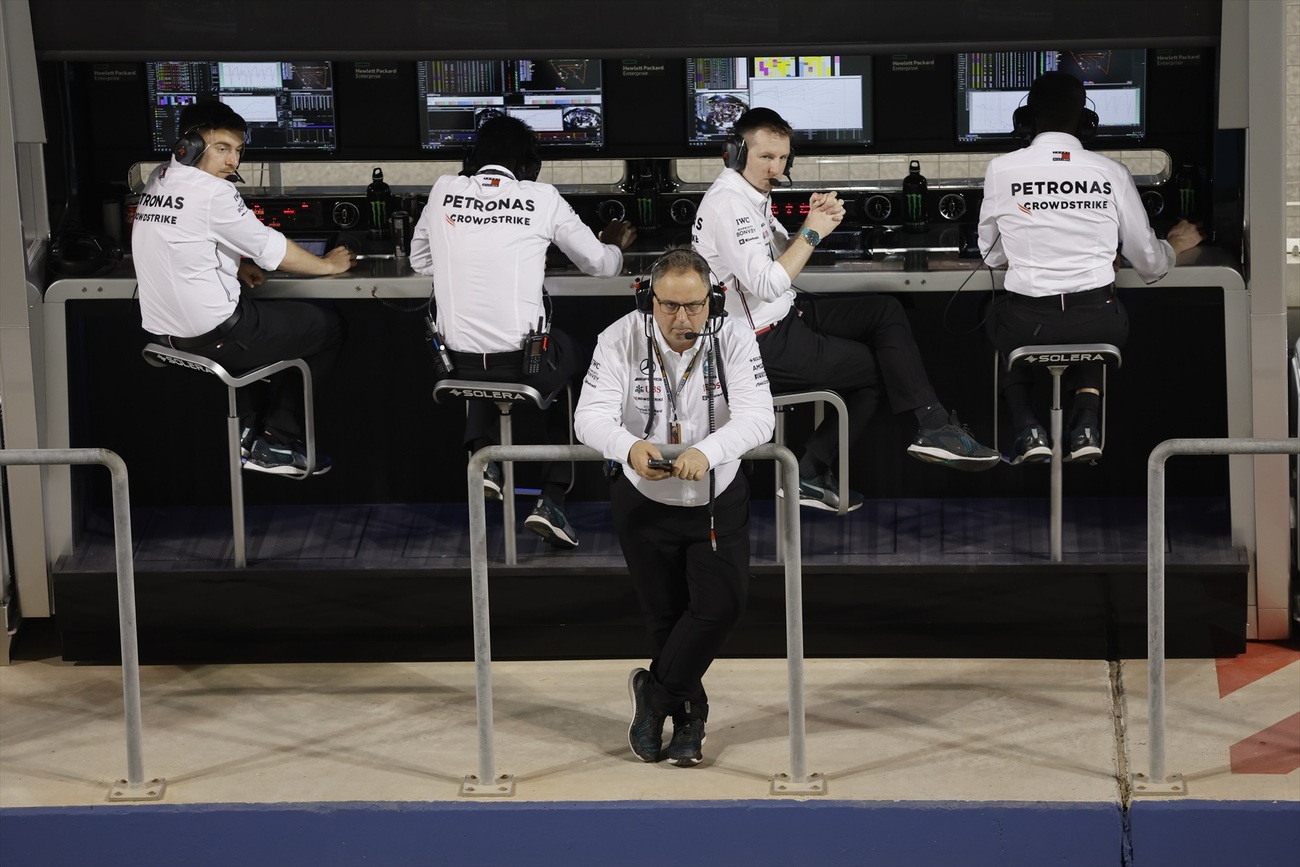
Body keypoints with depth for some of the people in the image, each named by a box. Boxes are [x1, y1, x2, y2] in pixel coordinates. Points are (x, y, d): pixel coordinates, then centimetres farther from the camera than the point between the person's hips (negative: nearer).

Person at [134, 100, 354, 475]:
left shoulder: (158, 181, 8)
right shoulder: (212, 192, -18)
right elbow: (273, 249, -10)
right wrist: (327, 264, 5)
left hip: (164, 332, 9)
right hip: (213, 337, -9)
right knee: (327, 327, 9)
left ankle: (246, 430, 29)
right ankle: (276, 445, 13)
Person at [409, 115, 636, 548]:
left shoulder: (444, 191, 4)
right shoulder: (542, 199, -1)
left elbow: (420, 260, 20)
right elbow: (601, 265, 12)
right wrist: (614, 245, 34)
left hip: (458, 361, 3)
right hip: (522, 360, -3)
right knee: (572, 361, 31)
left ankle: (482, 454, 14)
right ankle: (552, 499, 21)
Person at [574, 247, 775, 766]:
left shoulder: (735, 339, -18)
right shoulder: (620, 340, -18)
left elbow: (758, 416, -28)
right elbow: (590, 415, -23)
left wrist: (706, 452, -47)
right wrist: (630, 447, -46)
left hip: (718, 497, 0)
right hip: (645, 499, 0)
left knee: (722, 603, -12)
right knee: (664, 614, 8)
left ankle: (657, 691, 8)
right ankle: (687, 714, 27)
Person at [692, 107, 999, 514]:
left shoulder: (749, 192, 10)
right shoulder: (727, 203, -22)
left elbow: (783, 253, 15)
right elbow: (766, 285, -28)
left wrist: (816, 221, -5)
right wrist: (812, 233, -19)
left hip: (782, 317, 10)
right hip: (763, 345, -10)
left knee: (886, 312, 6)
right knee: (878, 367, 0)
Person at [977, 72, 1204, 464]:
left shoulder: (1001, 170, -2)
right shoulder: (1111, 173, 1)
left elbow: (991, 255, 12)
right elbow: (1150, 263, 10)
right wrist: (1174, 246, 34)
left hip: (1028, 324, -1)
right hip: (1097, 323, 1)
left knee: (1000, 319, 36)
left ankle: (1027, 427, 13)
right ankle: (1085, 423, 14)